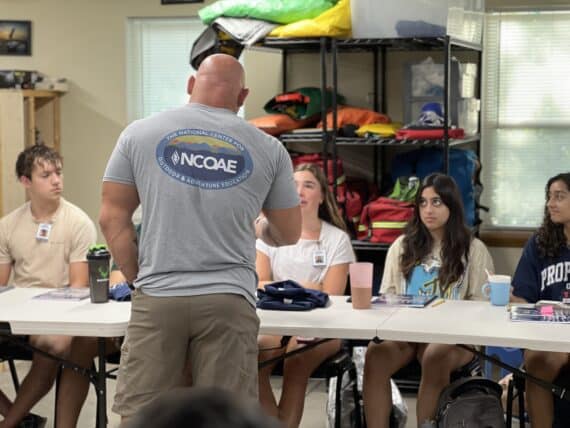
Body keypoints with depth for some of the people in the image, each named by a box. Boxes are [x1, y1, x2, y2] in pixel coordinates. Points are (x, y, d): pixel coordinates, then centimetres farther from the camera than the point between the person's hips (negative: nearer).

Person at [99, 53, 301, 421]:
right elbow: (288, 234, 16)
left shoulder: (140, 134, 6)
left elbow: (112, 218, 6)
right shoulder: (267, 148, 7)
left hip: (157, 297, 0)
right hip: (228, 300, 0)